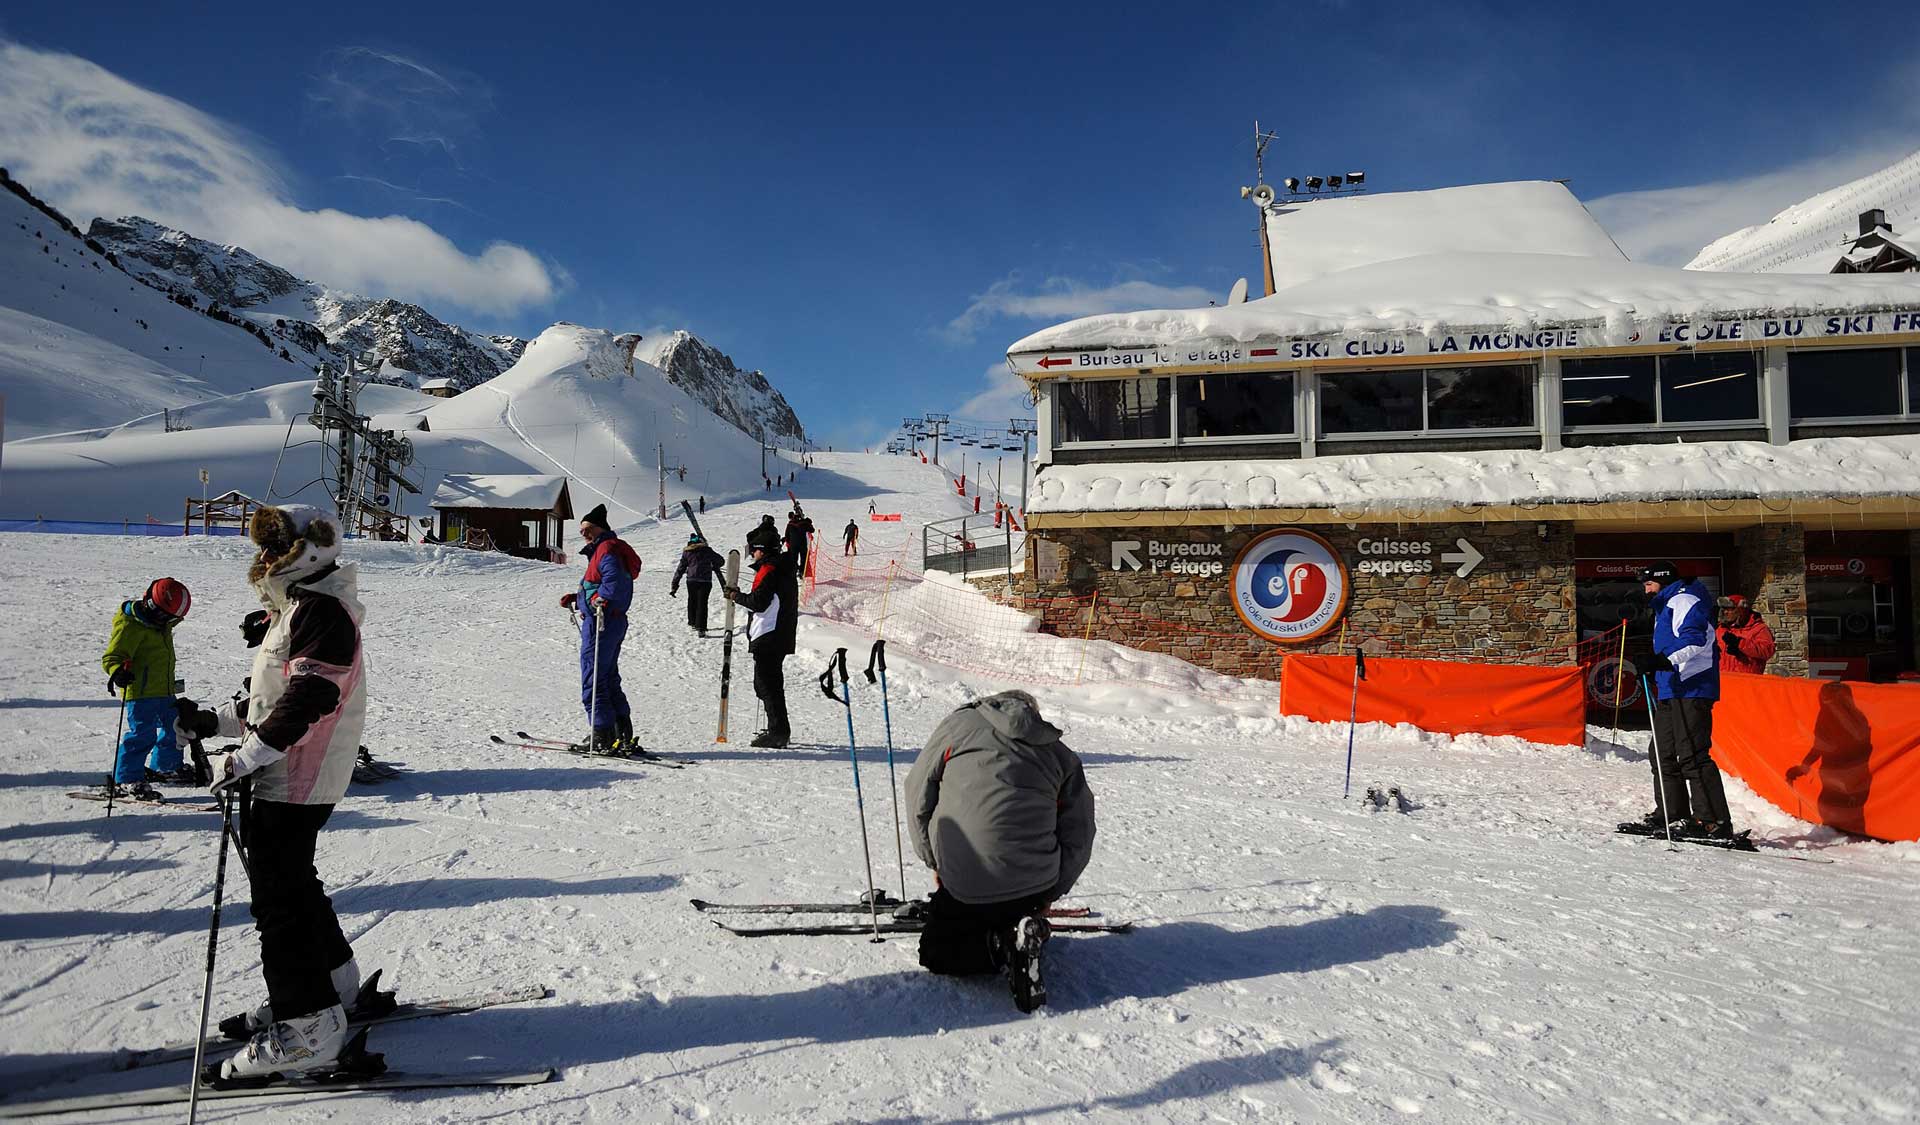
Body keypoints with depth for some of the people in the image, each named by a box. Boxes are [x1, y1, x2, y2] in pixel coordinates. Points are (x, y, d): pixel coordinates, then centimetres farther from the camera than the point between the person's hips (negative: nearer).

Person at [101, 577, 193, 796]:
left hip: (164, 690, 9)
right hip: (139, 692, -9)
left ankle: (164, 767, 36)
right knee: (141, 734, -12)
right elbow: (112, 656, -21)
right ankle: (125, 781, -5)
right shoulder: (130, 626, -15)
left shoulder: (160, 624, 11)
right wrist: (117, 672, -38)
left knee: (174, 727, 18)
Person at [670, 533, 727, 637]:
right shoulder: (707, 550, 7)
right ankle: (701, 628, -9)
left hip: (691, 581, 2)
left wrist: (674, 586, 15)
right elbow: (721, 561, 14)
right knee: (702, 604, -1)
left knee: (692, 601, 22)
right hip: (705, 581, -2)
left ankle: (692, 622, 32)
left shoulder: (686, 552, 11)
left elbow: (680, 569, 12)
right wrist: (714, 567, 36)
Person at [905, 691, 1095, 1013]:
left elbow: (918, 793, 9)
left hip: (967, 885, -3)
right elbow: (1078, 837, 11)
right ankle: (1027, 932, 0)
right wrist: (1048, 895, 17)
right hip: (1035, 886, 3)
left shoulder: (960, 723, 8)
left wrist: (935, 861, 18)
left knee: (936, 952, 17)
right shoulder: (1062, 755, 14)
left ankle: (1004, 947, -8)